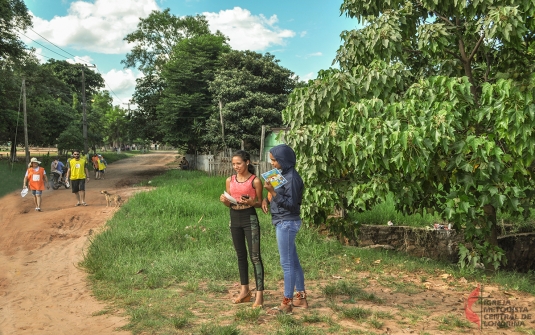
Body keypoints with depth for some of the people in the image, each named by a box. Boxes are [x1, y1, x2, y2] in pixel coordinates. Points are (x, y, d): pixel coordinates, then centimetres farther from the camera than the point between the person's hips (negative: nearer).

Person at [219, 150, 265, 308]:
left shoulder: (255, 181, -7)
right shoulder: (230, 180, 7)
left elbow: (260, 203, -1)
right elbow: (229, 204, 12)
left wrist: (251, 202, -21)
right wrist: (224, 201, -9)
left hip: (250, 219, -5)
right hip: (234, 219, 5)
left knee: (255, 256, -6)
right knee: (241, 255, 13)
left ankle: (259, 294, -2)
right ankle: (244, 290, 24)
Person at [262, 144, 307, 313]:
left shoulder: (292, 178, -18)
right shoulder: (284, 174, 11)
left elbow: (291, 204, -21)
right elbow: (277, 196, 18)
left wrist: (272, 192, -26)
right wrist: (266, 199, -1)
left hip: (287, 223, -10)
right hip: (283, 223, 10)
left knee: (286, 263, -2)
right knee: (293, 261, 15)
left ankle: (287, 302, 6)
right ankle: (301, 297, 25)